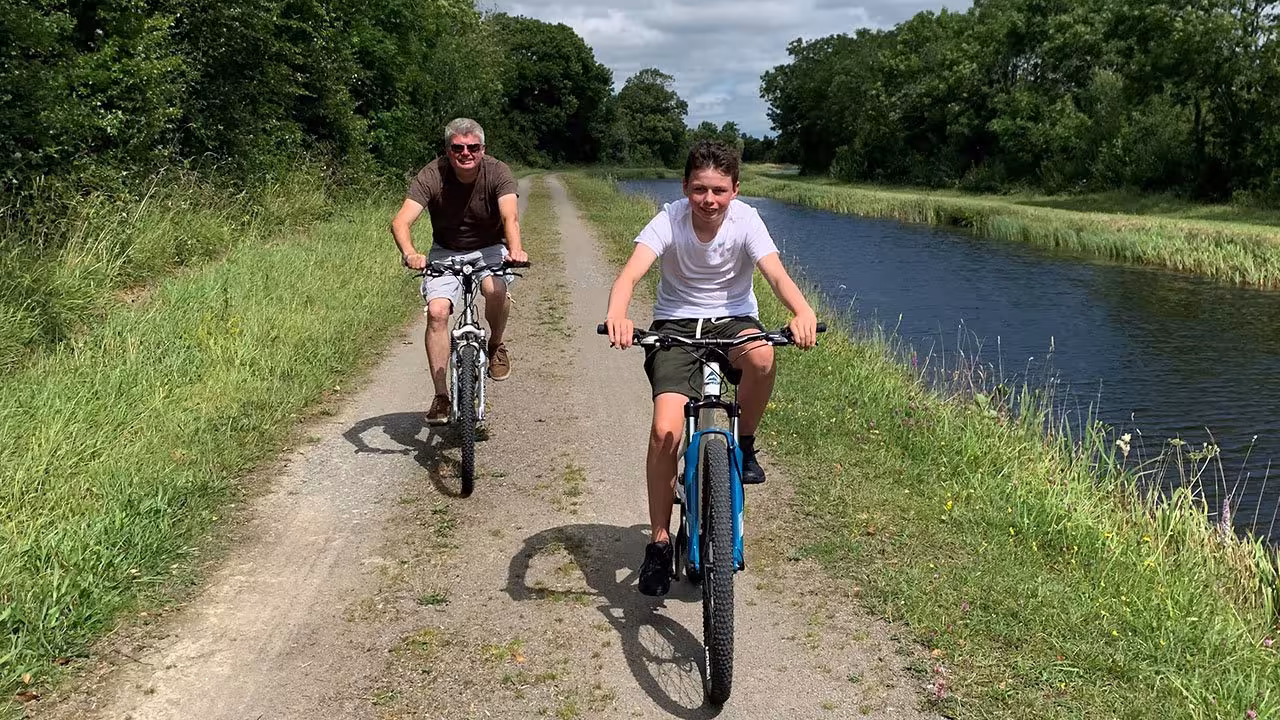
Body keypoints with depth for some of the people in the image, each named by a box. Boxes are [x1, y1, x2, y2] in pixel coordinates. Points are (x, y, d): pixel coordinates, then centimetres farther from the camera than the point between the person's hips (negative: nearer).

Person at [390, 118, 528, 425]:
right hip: (446, 252, 1)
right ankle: (441, 396, -9)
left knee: (495, 289, -33)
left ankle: (496, 345, -1)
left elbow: (509, 216, -36)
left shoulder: (498, 172, -20)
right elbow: (400, 221, -31)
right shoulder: (431, 176, -20)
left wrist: (515, 249, -58)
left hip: (489, 248, -1)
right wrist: (409, 254, -53)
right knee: (437, 312, -19)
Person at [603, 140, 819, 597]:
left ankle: (744, 444, -7)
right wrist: (616, 315, -52)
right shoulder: (669, 220, -15)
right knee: (665, 431, -18)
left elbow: (775, 272, -28)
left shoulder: (745, 220, -13)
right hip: (675, 324, -1)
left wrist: (802, 311, -50)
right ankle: (659, 542, 0)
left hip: (733, 319, 1)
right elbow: (631, 273, -30)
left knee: (761, 356, -37)